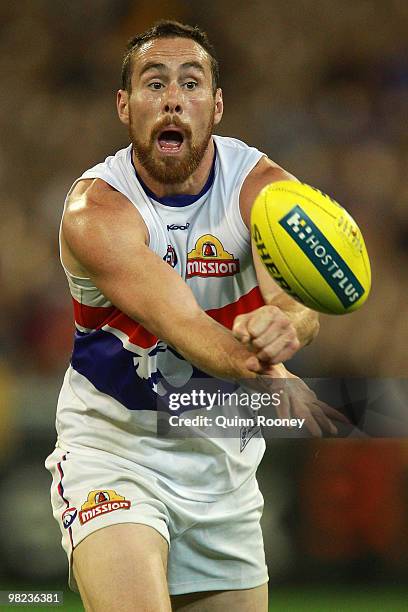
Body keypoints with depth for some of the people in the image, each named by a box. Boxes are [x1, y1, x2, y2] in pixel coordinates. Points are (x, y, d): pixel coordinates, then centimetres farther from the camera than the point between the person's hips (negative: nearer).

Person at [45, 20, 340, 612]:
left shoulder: (262, 186, -10)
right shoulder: (96, 209, -20)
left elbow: (300, 295, -29)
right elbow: (178, 322, -34)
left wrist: (285, 324, -54)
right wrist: (266, 375, -54)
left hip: (224, 456, 4)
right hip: (113, 446, -4)